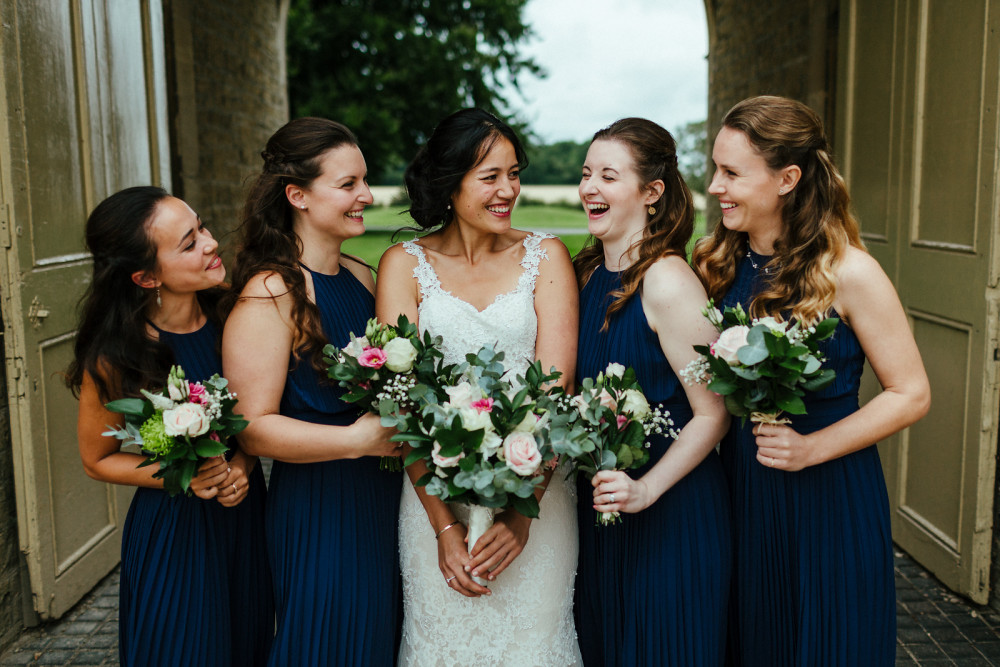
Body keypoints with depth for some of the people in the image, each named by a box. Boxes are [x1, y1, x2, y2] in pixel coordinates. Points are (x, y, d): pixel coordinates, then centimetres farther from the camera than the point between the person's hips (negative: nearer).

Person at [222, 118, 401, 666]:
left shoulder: (363, 278, 5)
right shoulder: (270, 293, -17)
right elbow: (254, 426, -20)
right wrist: (357, 439, -23)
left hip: (383, 501, 7)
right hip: (317, 514, -7)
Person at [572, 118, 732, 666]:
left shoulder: (666, 282, -19)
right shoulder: (586, 273, 3)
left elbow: (712, 414, -17)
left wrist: (646, 489, -25)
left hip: (669, 508, -6)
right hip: (596, 504, 7)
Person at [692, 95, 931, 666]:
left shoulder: (847, 273, -14)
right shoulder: (716, 264, -1)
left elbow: (911, 395, -9)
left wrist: (812, 448, -17)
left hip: (828, 496, -4)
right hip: (740, 491, 4)